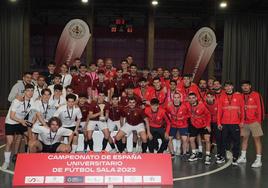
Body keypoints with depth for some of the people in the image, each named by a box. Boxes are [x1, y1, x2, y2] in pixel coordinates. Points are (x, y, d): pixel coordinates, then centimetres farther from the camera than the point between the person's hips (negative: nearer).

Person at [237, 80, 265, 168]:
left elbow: (260, 107, -8)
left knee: (257, 139, -2)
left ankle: (258, 160, 1)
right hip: (244, 122, 5)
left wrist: (259, 119, -10)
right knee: (244, 138, 13)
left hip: (254, 121, -5)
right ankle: (243, 157, 26)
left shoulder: (256, 95, -5)